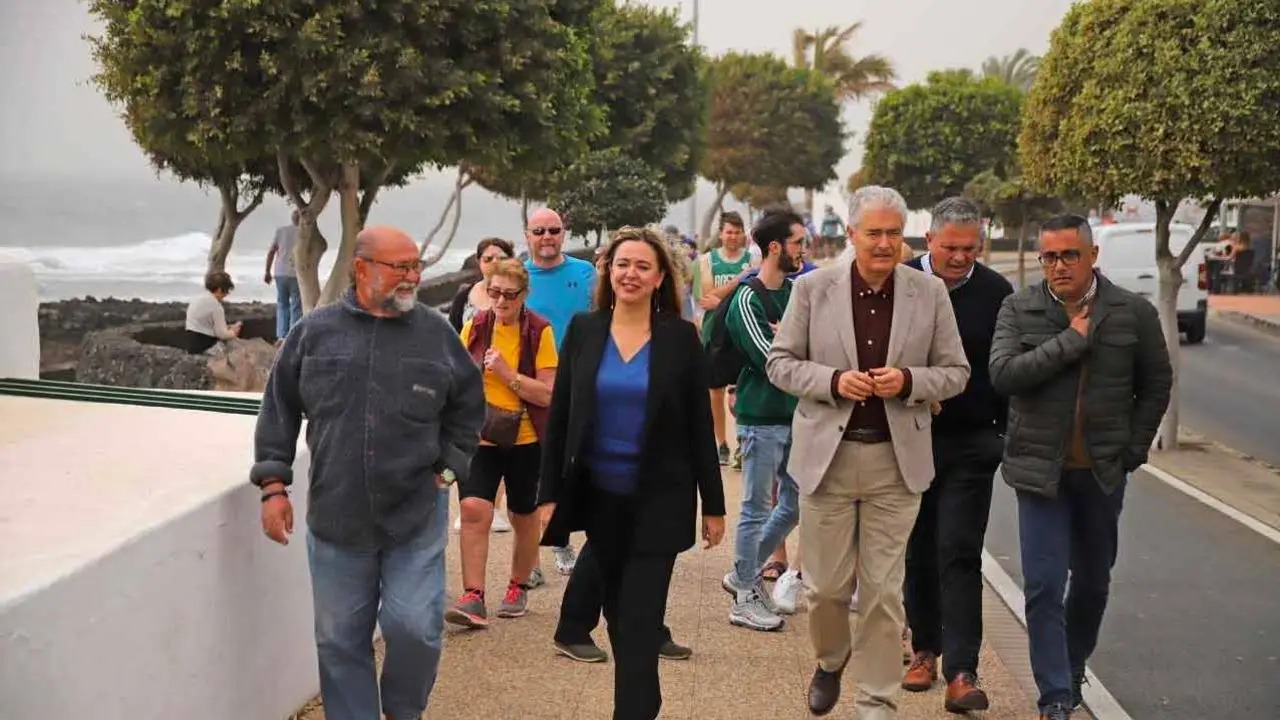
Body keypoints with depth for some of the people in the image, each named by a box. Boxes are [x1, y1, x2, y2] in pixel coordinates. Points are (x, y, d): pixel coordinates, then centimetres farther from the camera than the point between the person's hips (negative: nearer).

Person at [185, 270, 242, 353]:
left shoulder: (197, 300, 13)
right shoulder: (215, 305, -14)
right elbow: (222, 334, -13)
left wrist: (228, 328, 10)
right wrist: (233, 332, 7)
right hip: (204, 346, -9)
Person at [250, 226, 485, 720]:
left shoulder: (436, 333, 1)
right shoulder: (316, 331, 1)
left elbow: (468, 404, 12)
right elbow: (279, 409, 6)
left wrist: (449, 466, 4)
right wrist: (274, 485, 1)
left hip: (417, 517, 0)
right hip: (336, 517, 1)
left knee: (415, 627, -3)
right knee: (340, 640, 8)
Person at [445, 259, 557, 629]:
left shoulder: (539, 332, -8)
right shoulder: (474, 328, 1)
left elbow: (548, 394, -13)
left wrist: (507, 373, -22)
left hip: (525, 439, -1)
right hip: (479, 436, 1)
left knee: (524, 516, 13)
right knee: (473, 508, -16)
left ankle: (518, 587, 34)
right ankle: (473, 597, -13)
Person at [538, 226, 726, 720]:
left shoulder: (681, 337, -4)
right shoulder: (583, 331, 0)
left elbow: (699, 426, -2)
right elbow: (558, 417, 2)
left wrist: (713, 504, -2)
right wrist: (550, 494, -2)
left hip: (658, 500, -3)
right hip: (598, 495, 3)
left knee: (639, 620, -5)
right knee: (617, 611, 15)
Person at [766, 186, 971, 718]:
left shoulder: (930, 293, 1)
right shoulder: (813, 288, -1)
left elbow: (955, 372, 6)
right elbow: (780, 363, 3)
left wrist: (909, 380, -14)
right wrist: (833, 381, -15)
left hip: (896, 460, 0)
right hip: (827, 455, 0)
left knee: (883, 590, 4)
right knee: (825, 585, 9)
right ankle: (830, 663, 39)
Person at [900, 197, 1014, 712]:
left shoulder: (996, 292, -1)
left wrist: (1007, 434, 3)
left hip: (971, 443, -1)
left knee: (960, 554, -5)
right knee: (917, 550, 12)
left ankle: (961, 673, -6)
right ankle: (924, 649, 27)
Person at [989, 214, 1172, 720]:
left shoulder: (1134, 313, -1)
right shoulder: (1019, 309, -4)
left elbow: (1156, 385, 8)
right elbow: (1003, 373, -18)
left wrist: (1132, 450, 2)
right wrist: (1071, 338, -19)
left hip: (1103, 471, 2)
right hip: (1040, 470, -2)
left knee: (1093, 580, 16)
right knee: (1044, 586, -6)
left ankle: (1074, 667, 38)